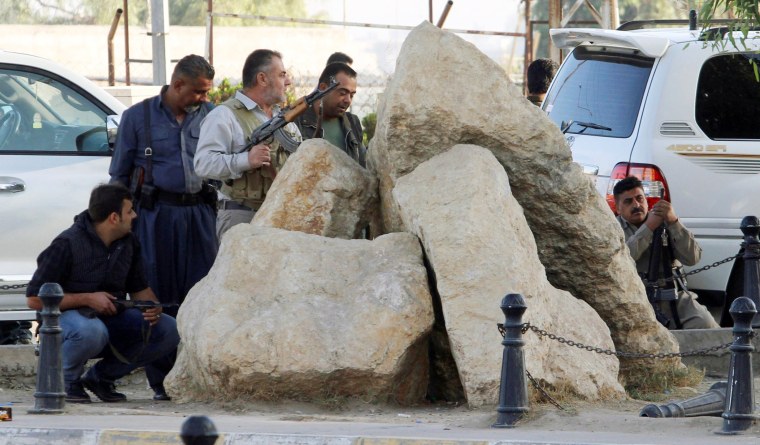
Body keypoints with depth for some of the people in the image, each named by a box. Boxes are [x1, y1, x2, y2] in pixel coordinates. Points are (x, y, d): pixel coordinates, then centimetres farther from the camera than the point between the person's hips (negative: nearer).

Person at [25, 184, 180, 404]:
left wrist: (152, 307, -12)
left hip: (110, 318, 7)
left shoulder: (128, 243, 3)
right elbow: (34, 299, -19)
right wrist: (87, 299, -23)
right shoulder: (67, 245, -19)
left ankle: (101, 376, 3)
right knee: (91, 331, -43)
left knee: (169, 330, -11)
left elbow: (139, 289, 13)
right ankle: (65, 380, -11)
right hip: (66, 317, -7)